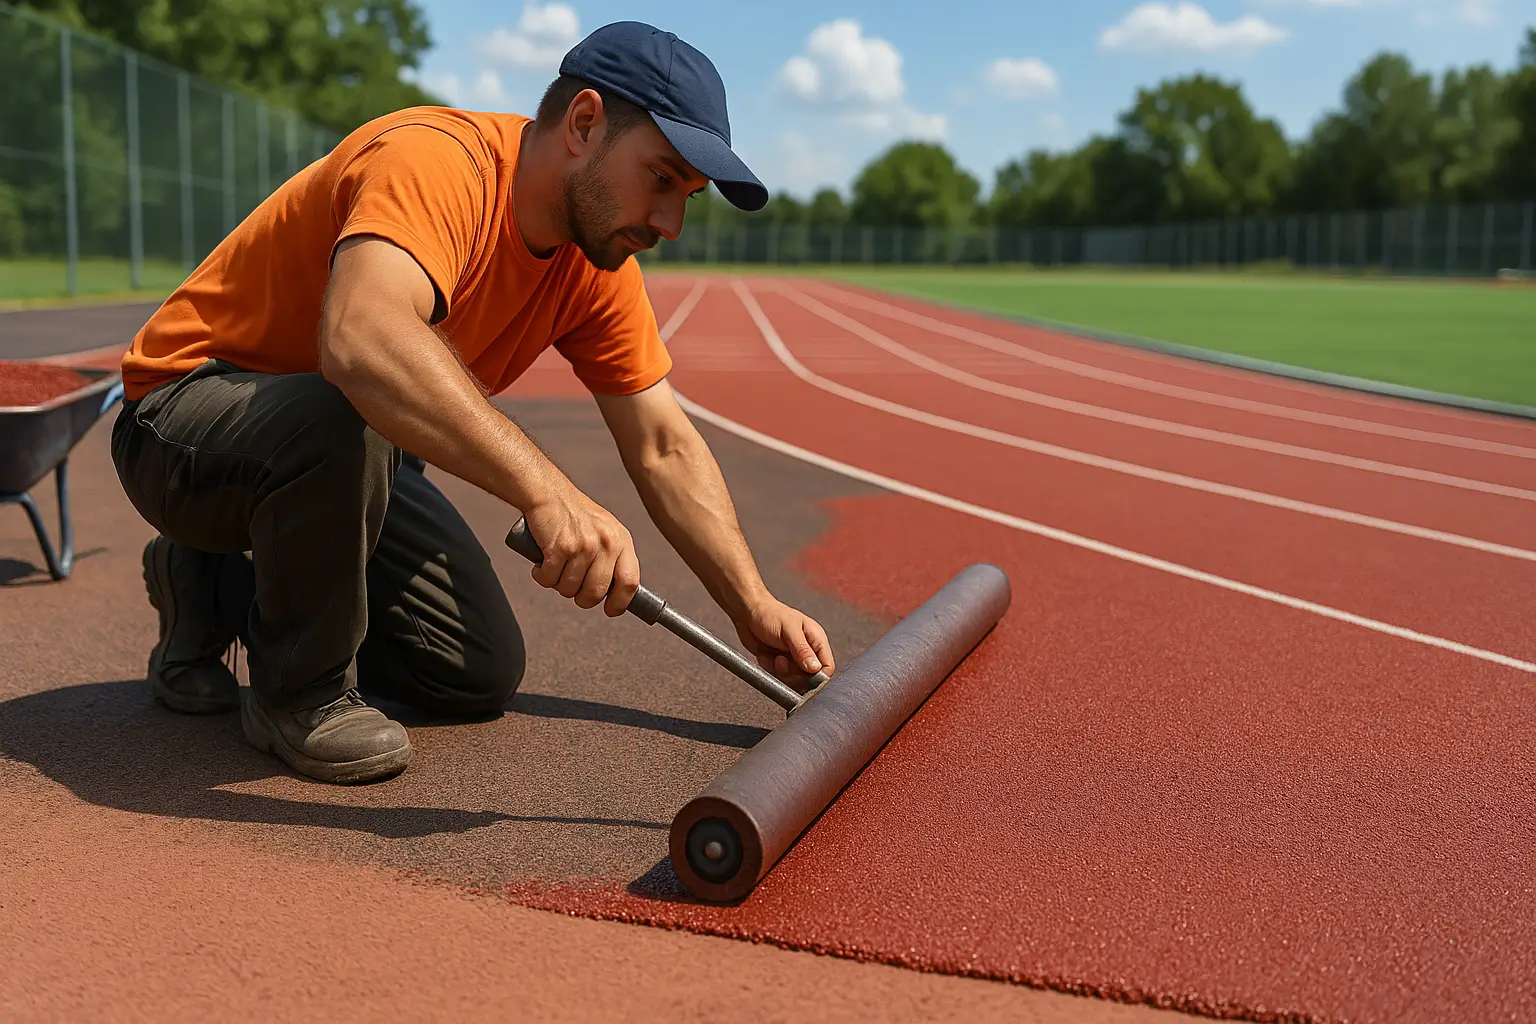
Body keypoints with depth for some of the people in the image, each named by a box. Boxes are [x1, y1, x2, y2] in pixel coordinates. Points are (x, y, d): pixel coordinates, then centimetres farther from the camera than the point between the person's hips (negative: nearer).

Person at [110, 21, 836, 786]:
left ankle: (220, 587, 19)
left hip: (349, 457, 8)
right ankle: (298, 691, -12)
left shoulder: (598, 263, -4)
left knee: (483, 675, 1)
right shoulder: (436, 161, -30)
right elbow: (361, 337, -50)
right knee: (344, 420, -40)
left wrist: (754, 608, -11)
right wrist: (544, 489, -58)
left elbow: (665, 449, -2)